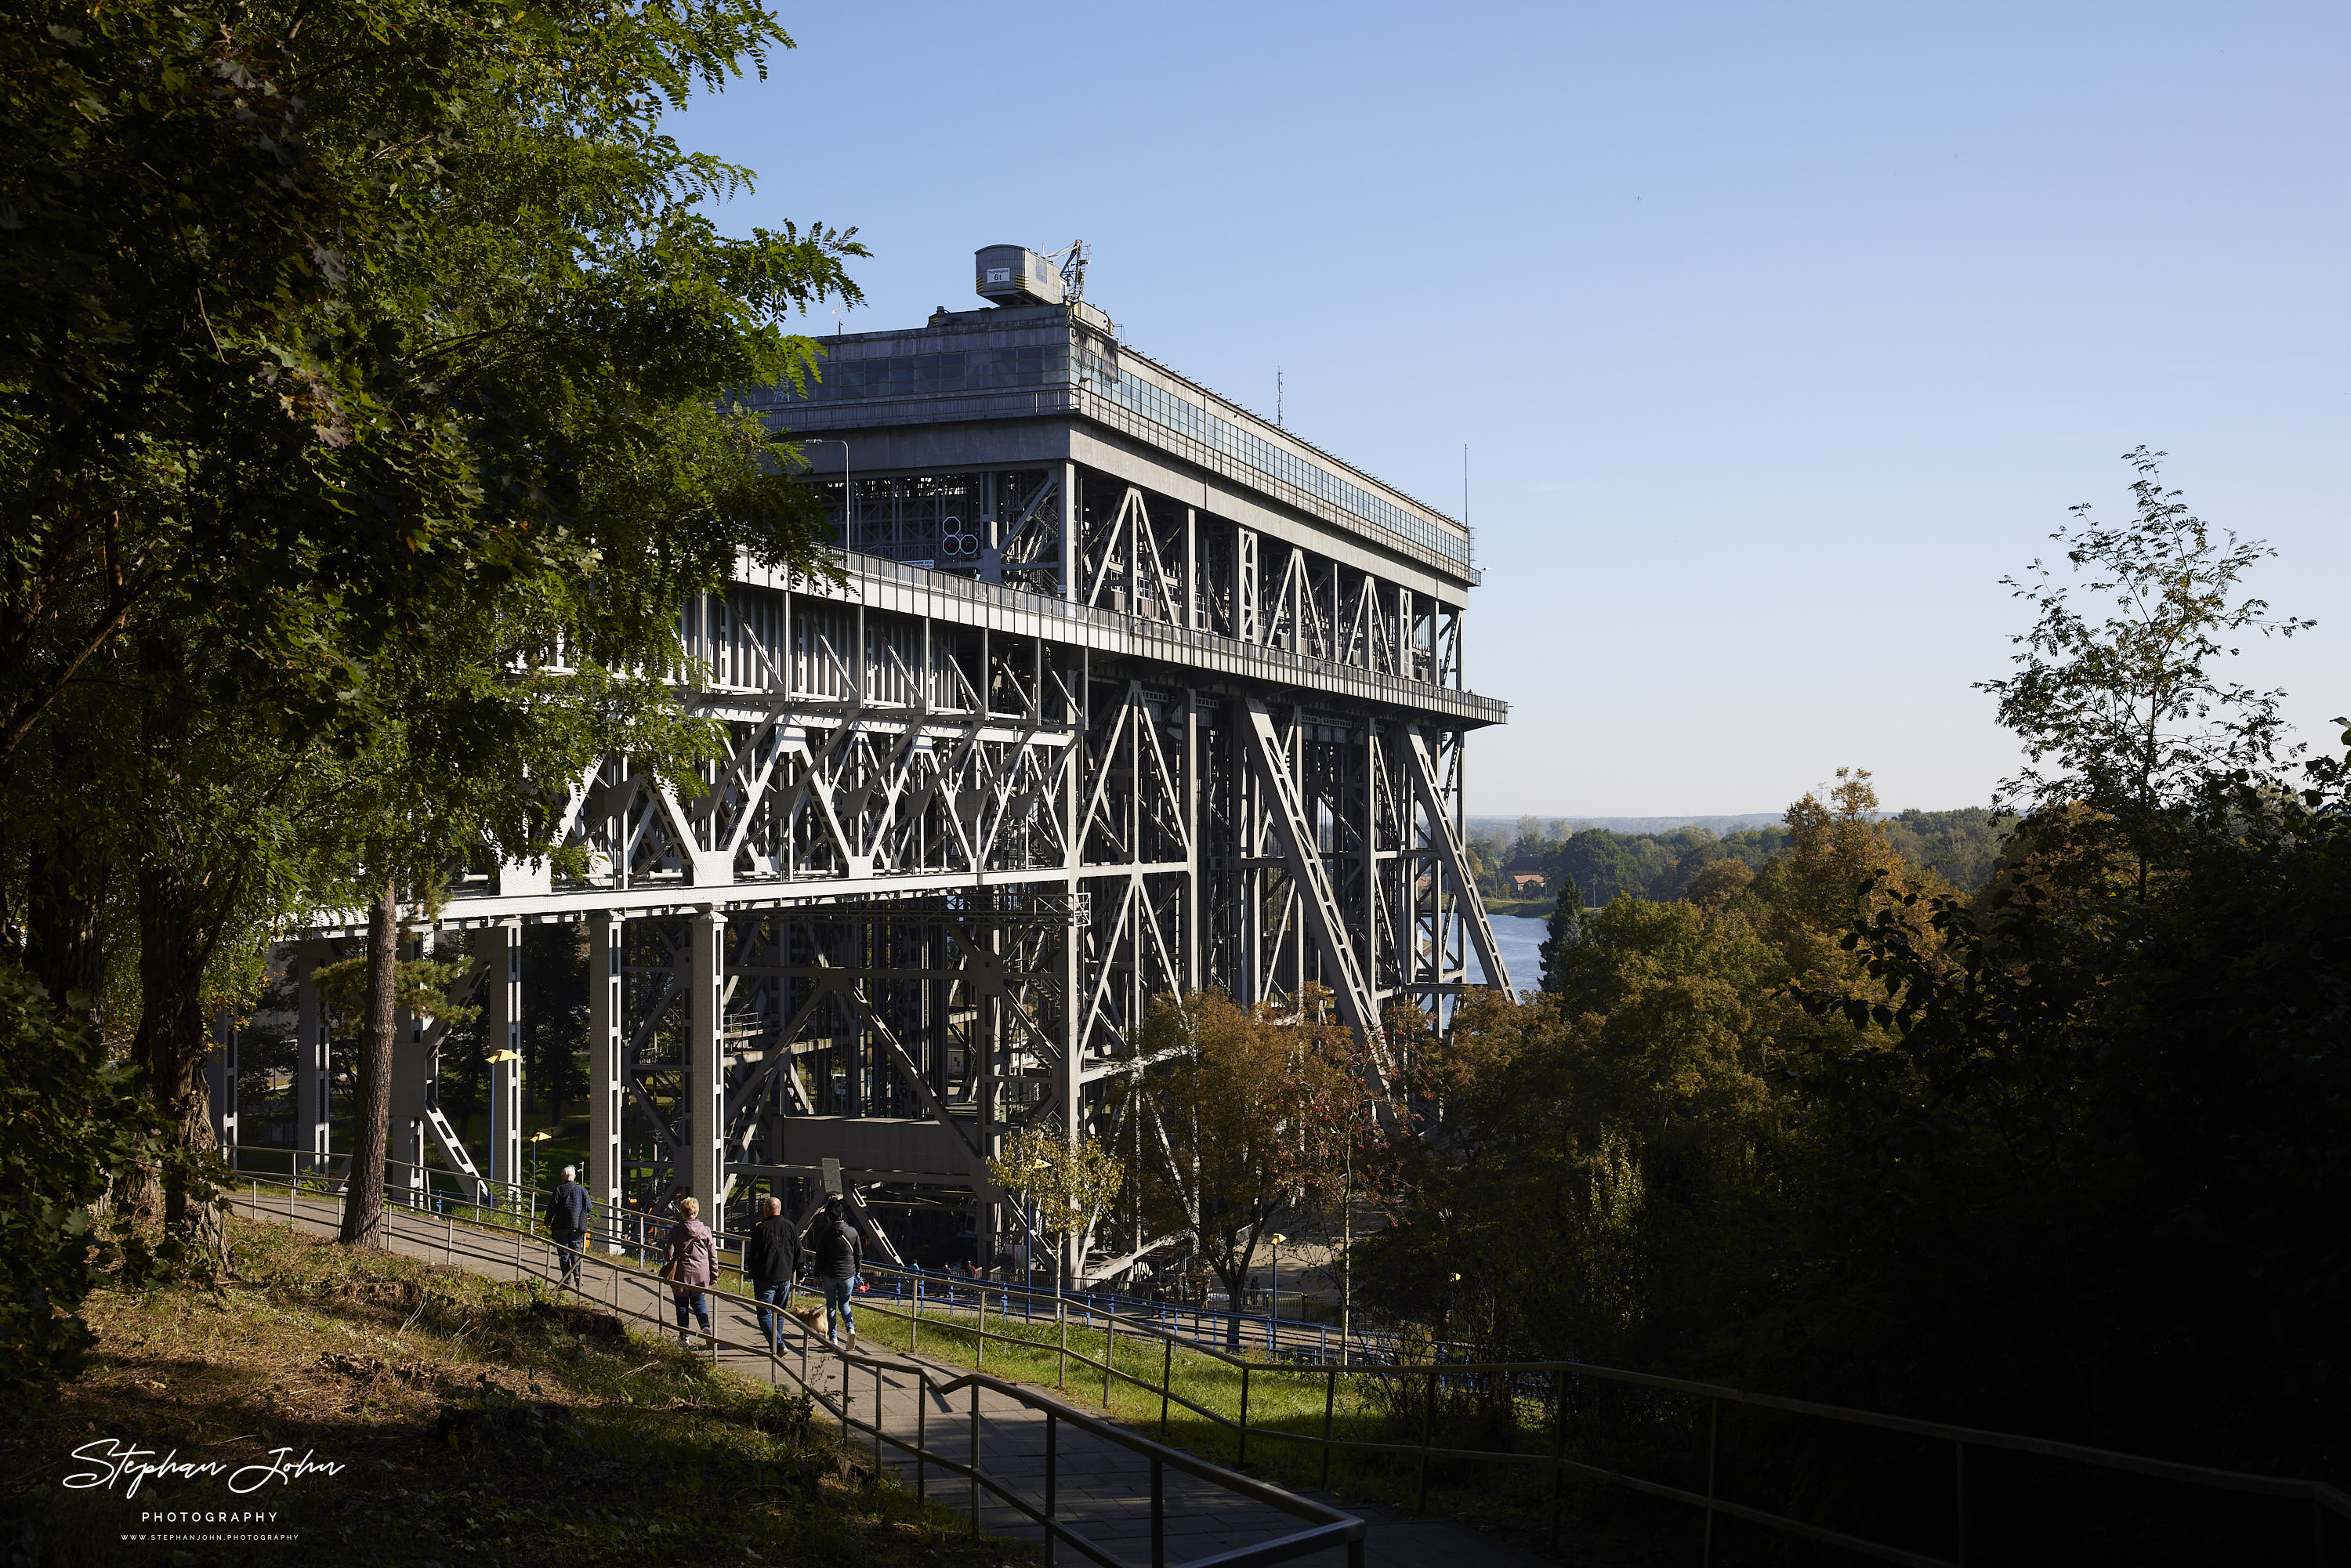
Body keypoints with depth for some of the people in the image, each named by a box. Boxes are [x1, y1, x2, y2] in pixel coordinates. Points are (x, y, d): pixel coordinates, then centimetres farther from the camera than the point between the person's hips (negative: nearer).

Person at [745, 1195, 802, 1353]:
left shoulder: (761, 1228, -11)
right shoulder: (789, 1226, 4)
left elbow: (753, 1255, -8)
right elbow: (798, 1252, 10)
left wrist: (752, 1274, 5)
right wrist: (799, 1273, 19)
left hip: (765, 1278, -5)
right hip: (785, 1277, 5)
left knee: (765, 1314, -2)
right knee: (779, 1314, 17)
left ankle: (778, 1345, -17)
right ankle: (776, 1344, 22)